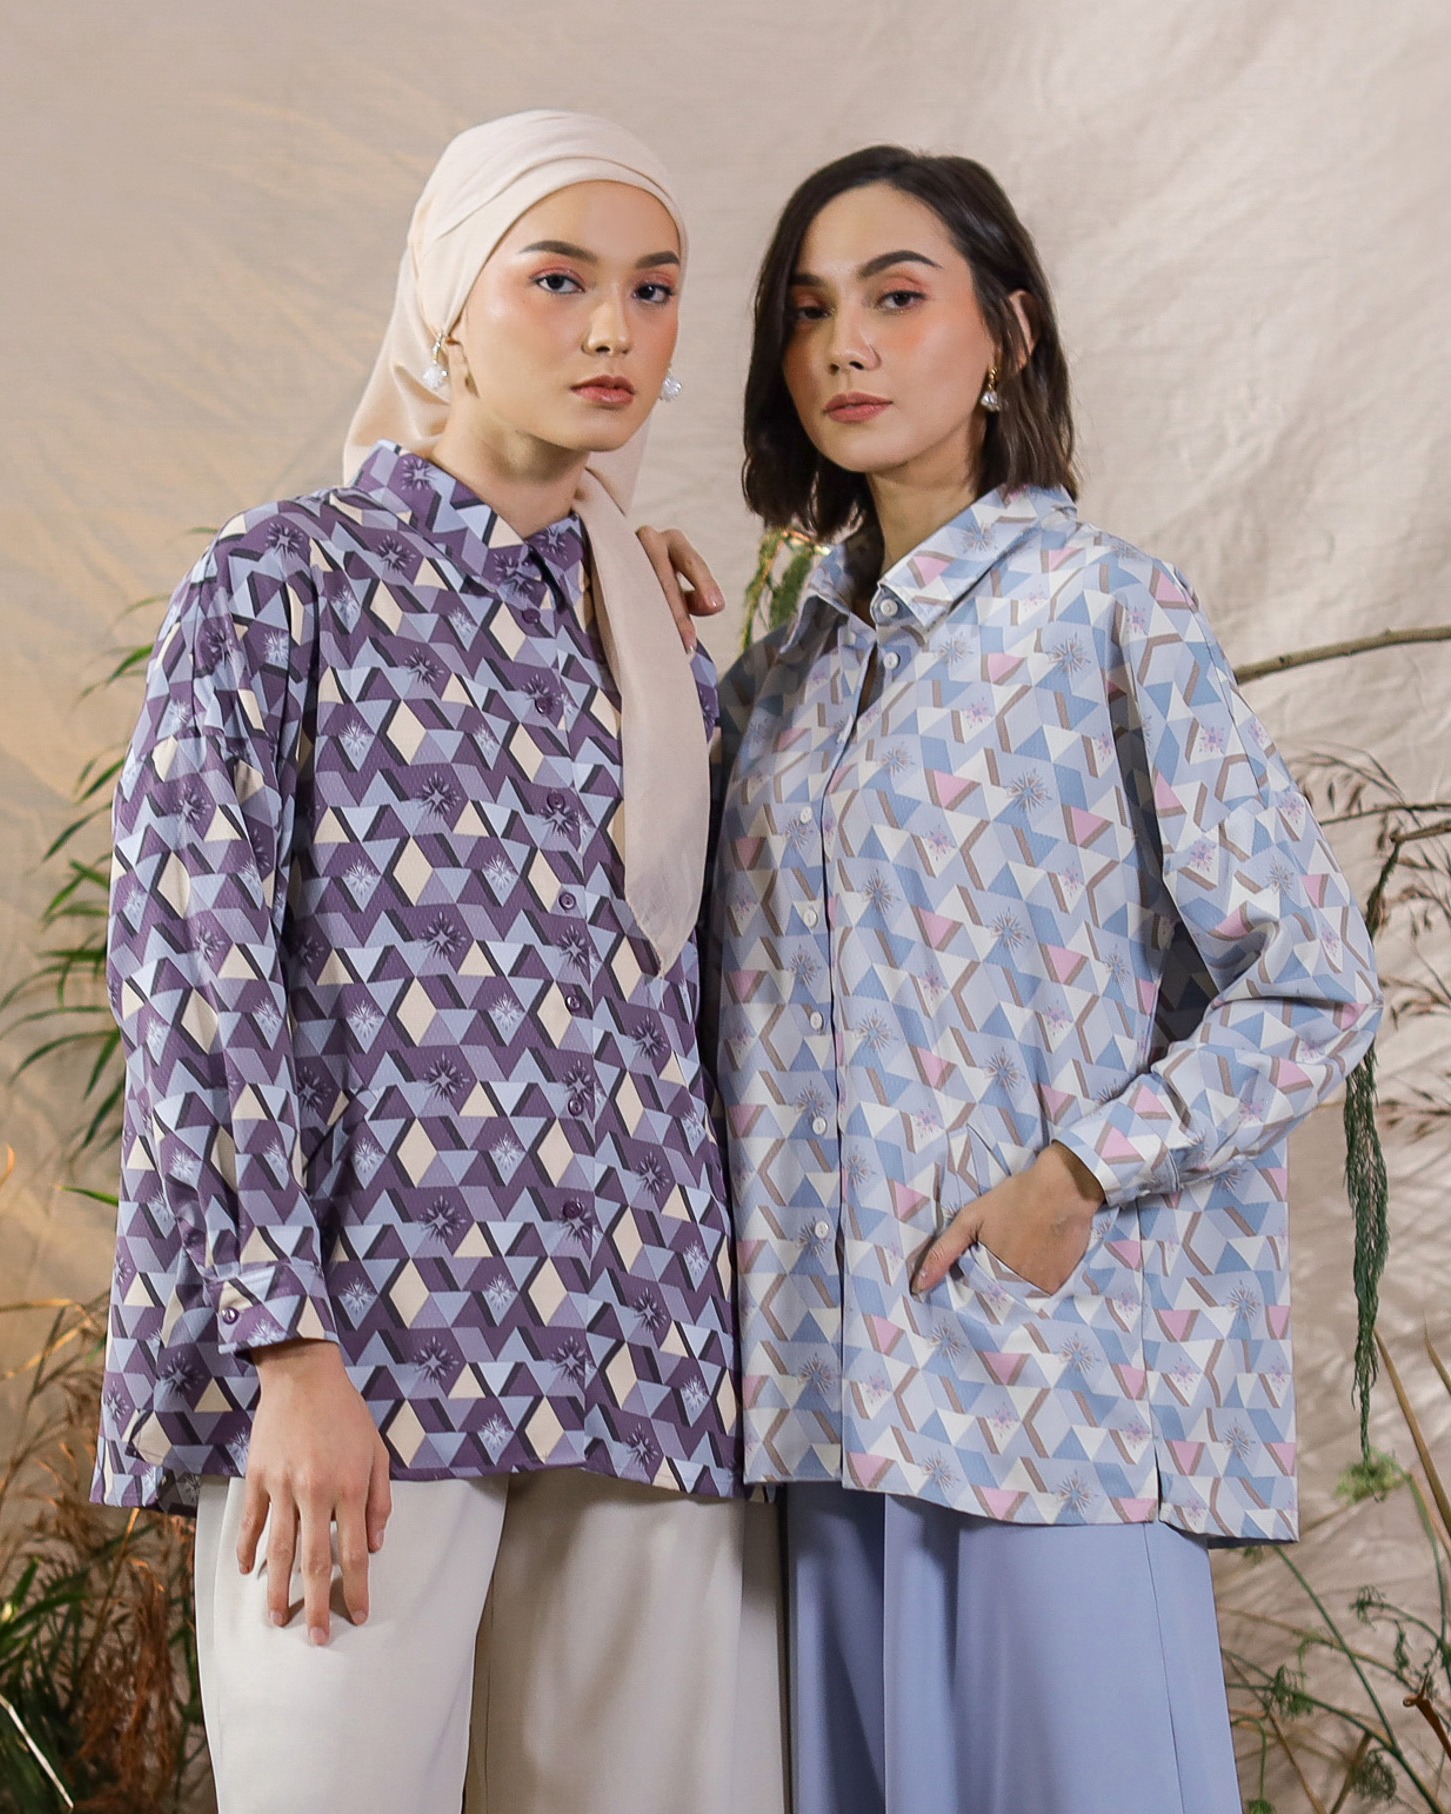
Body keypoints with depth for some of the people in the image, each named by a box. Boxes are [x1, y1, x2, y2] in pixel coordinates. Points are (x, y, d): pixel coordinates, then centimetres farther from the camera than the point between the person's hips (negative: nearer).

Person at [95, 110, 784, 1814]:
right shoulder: (283, 579, 3)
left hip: (637, 1355, 5)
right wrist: (288, 1348, -16)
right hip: (361, 1344, -5)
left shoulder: (659, 647, 18)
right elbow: (189, 956, -8)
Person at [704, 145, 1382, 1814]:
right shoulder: (788, 669, 13)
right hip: (839, 1363, 6)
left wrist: (1076, 1180, -15)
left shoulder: (1110, 615, -5)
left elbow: (1314, 986, -6)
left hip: (1059, 1351, -6)